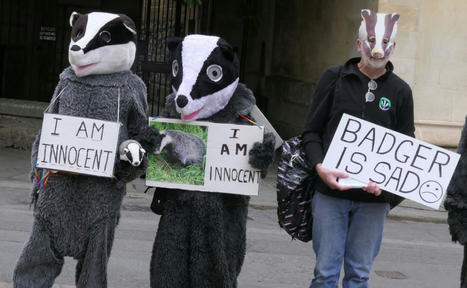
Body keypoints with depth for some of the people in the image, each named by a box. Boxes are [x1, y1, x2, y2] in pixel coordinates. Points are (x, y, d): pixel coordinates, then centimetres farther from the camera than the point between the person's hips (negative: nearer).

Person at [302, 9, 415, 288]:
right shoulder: (334, 78, 3)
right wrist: (320, 166, -15)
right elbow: (312, 131, 4)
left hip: (374, 198, 1)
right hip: (330, 192, -1)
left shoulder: (400, 92, 6)